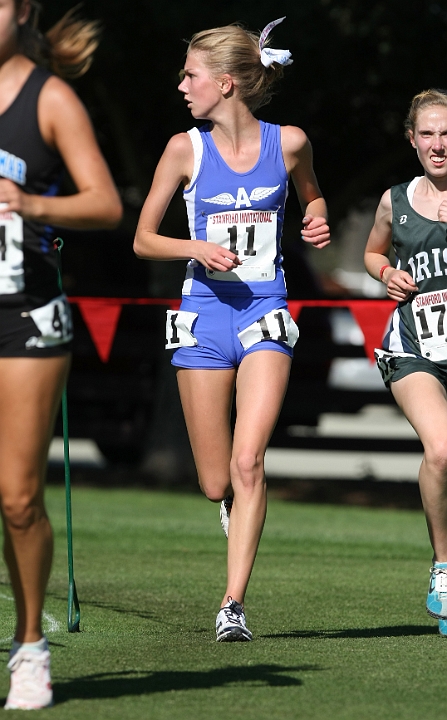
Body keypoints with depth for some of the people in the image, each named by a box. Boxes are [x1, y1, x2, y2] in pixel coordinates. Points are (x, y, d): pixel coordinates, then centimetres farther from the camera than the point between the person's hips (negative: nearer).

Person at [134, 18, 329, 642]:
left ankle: (234, 603, -16)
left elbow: (311, 195, 21)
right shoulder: (186, 149, -1)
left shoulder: (288, 143, -1)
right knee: (215, 484, 3)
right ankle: (239, 511, 40)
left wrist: (317, 224, -1)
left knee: (247, 461, -18)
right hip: (205, 314, 1)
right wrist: (196, 247, -13)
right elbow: (142, 239, 5)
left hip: (264, 313, -1)